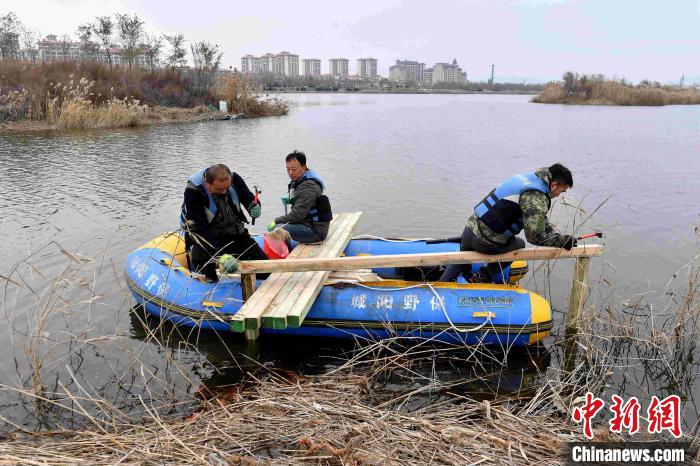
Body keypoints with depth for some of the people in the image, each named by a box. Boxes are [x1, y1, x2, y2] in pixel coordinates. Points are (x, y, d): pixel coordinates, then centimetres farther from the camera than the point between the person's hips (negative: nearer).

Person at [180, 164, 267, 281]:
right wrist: (221, 255, -39)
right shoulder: (193, 192, -25)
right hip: (207, 237, -4)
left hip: (235, 233, 5)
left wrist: (255, 209, -23)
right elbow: (198, 228, -28)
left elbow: (249, 199, 4)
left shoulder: (234, 179, -12)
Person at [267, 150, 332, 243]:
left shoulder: (308, 186, -21)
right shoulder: (298, 180, 11)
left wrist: (276, 221, -19)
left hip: (316, 230, -10)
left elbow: (298, 214, -25)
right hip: (308, 224, 10)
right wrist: (290, 200, 9)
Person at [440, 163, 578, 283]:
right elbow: (534, 236, -18)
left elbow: (540, 220, 18)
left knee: (461, 263, 31)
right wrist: (562, 241, -5)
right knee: (519, 245, 22)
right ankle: (483, 277, 18)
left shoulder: (528, 177, 11)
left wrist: (557, 236, 12)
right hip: (485, 241, -8)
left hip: (470, 227, 8)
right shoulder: (537, 198, -19)